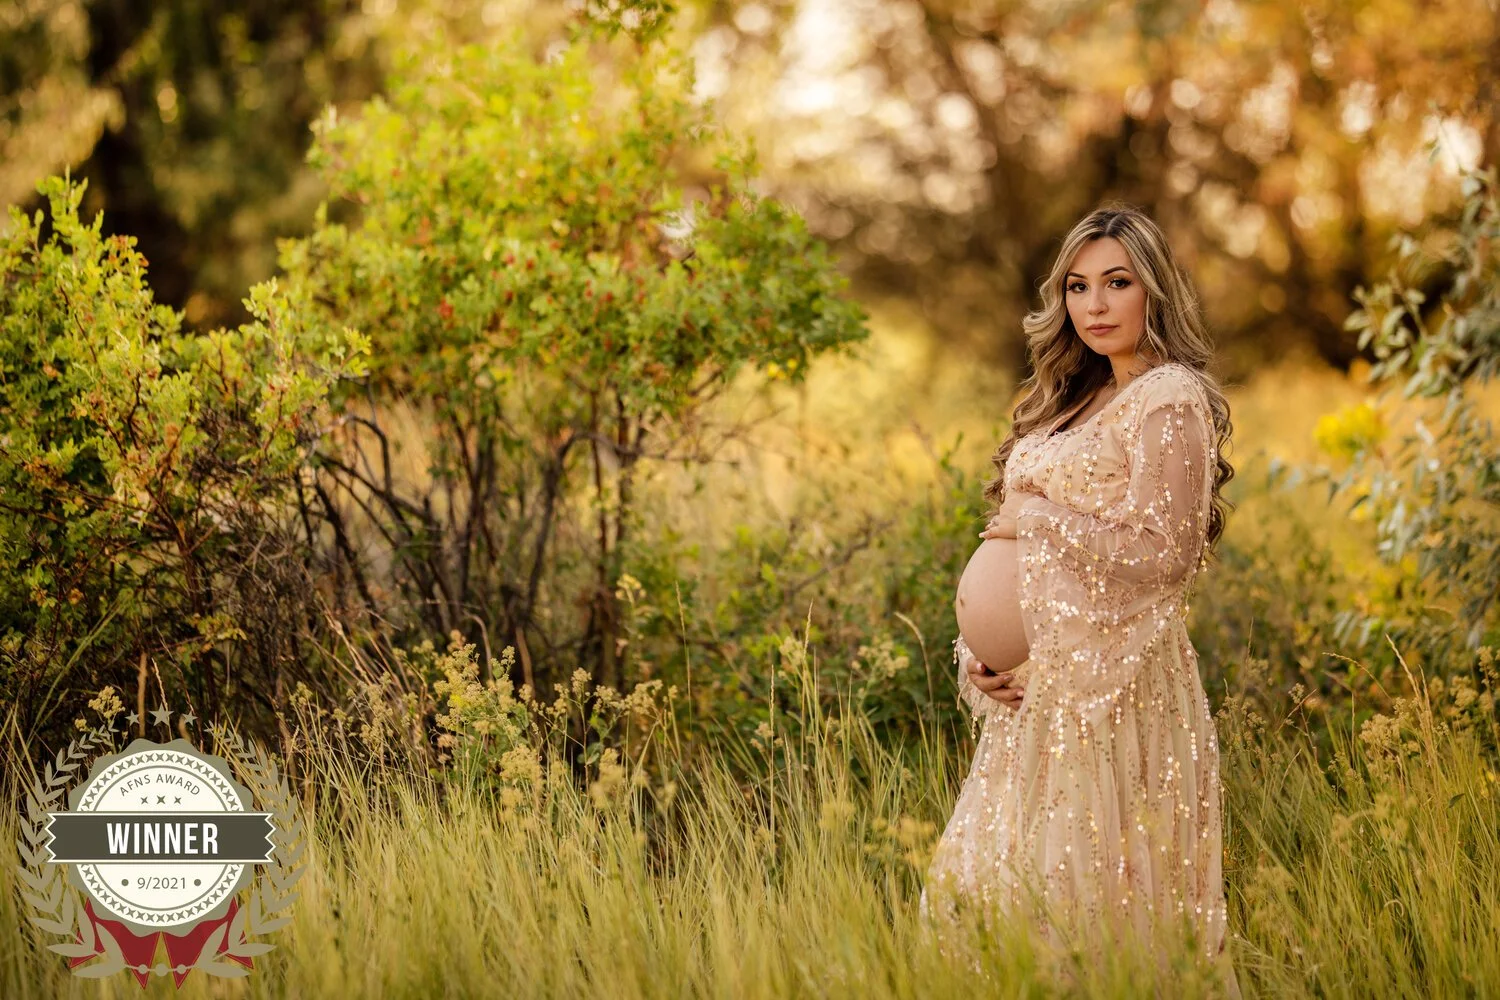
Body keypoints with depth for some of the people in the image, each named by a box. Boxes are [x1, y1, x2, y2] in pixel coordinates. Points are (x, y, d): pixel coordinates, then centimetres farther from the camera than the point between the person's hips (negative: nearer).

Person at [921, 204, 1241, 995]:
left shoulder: (1171, 399, -8)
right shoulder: (1075, 401, 17)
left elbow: (1163, 555, -17)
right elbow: (1010, 543, 16)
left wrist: (1044, 518, -10)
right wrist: (976, 656, 3)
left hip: (1117, 684, -8)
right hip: (1038, 685, 8)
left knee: (1099, 897, -6)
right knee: (1008, 884, 9)